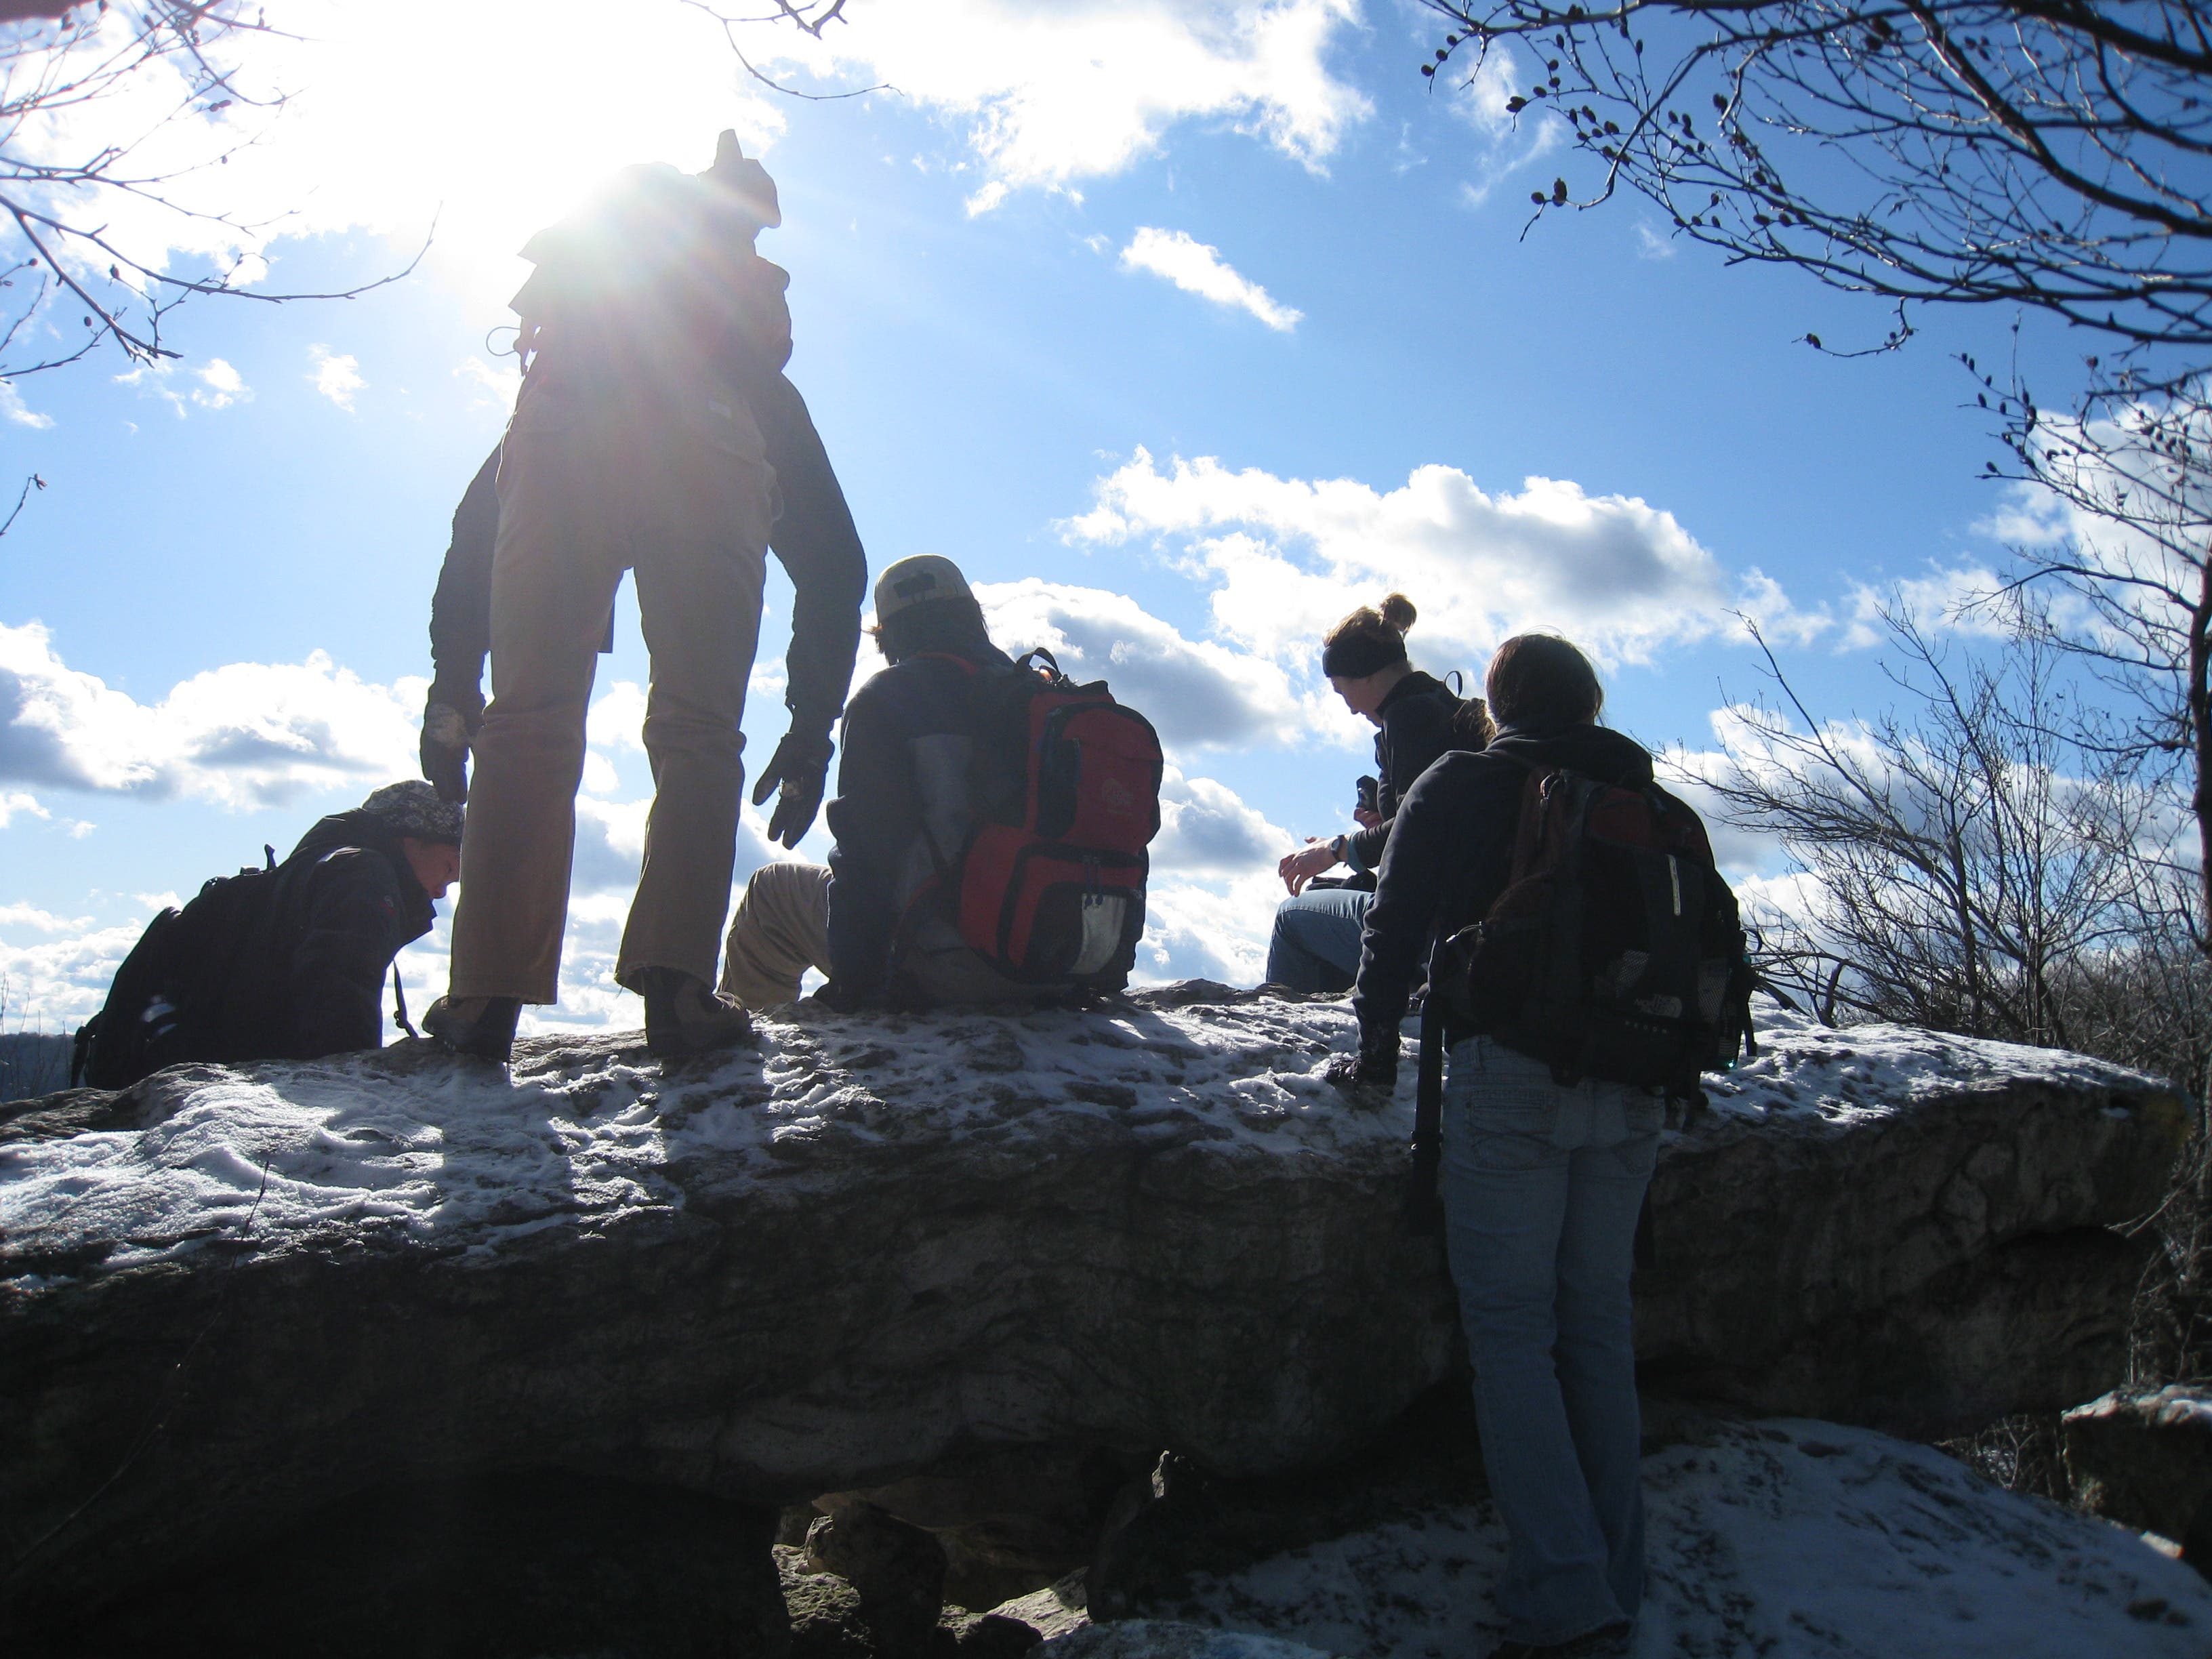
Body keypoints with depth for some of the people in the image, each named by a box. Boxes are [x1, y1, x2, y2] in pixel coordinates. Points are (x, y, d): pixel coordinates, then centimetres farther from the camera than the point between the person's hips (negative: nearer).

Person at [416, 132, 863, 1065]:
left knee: (527, 726, 3)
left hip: (561, 438, 1)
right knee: (697, 733, 1)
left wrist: (452, 688, 30)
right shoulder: (761, 399, 39)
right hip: (711, 457, -1)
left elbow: (476, 531, 33)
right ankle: (675, 987, -12)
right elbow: (835, 569, 31)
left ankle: (486, 999, -3)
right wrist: (810, 735, 32)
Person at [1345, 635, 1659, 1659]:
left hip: (1508, 1072, -4)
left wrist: (1379, 1043, 16)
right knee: (1598, 1323, 12)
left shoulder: (1455, 786, 4)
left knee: (1512, 1327, -2)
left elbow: (1398, 926, 4)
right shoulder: (1644, 795, 14)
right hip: (1631, 1079, 5)